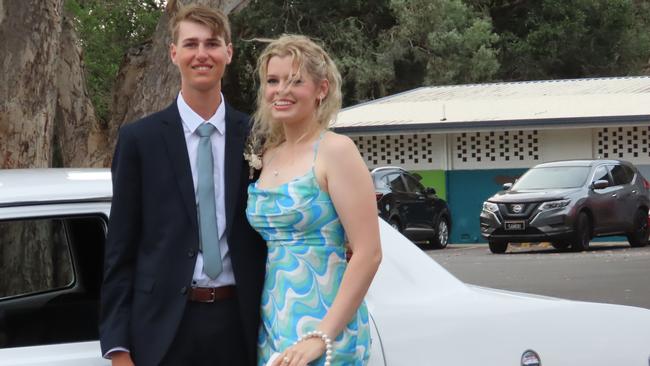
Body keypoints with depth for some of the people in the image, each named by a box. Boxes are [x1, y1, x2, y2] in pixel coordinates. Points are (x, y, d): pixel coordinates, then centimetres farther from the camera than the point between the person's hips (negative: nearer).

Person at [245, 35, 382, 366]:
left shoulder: (336, 150, -9)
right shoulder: (268, 155, 10)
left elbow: (368, 254, -15)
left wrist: (322, 336, -20)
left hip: (322, 325, -6)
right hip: (271, 327, 6)